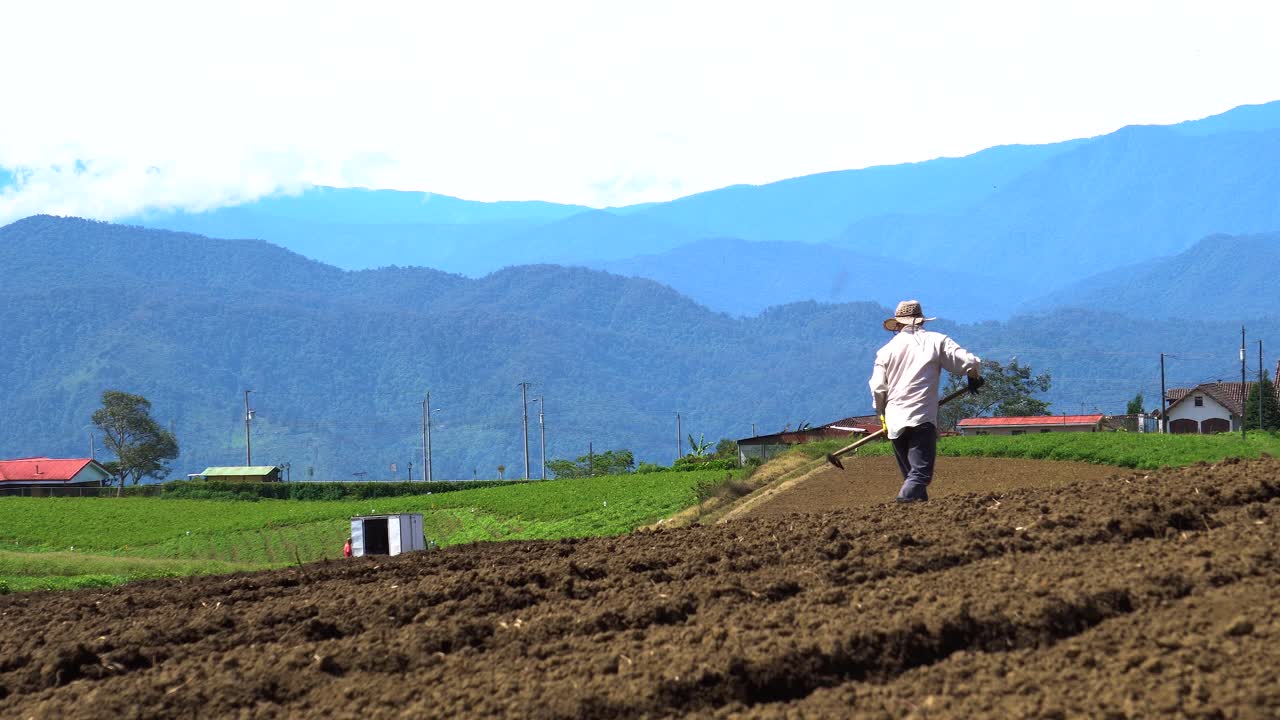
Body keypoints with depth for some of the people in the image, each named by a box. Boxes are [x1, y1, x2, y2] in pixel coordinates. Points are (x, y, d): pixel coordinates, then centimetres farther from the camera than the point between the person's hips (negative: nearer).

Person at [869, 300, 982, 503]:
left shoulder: (887, 349, 11)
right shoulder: (936, 341, 5)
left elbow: (877, 388, 7)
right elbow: (970, 363, 1)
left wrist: (883, 414, 23)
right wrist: (975, 379, 23)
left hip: (895, 420, 3)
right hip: (922, 418, -3)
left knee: (910, 473, 15)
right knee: (920, 472, -11)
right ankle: (904, 499, -34)